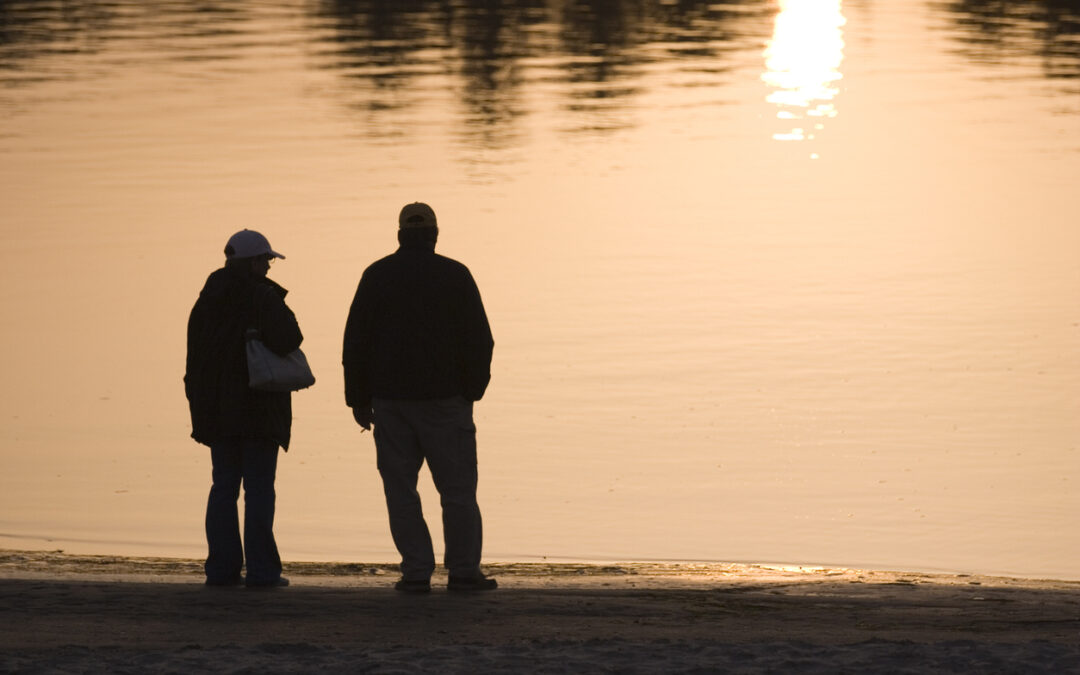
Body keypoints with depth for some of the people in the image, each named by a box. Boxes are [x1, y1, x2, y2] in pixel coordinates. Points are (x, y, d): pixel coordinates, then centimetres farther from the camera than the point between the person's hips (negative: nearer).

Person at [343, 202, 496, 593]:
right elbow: (479, 340, -1)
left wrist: (359, 398, 8)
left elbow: (356, 341, 2)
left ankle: (416, 572, 0)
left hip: (391, 400, 1)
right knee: (457, 487, 5)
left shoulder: (377, 276, 2)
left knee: (400, 488, 5)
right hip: (444, 399, -1)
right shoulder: (455, 276, -1)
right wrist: (471, 391, 10)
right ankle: (463, 571, 2)